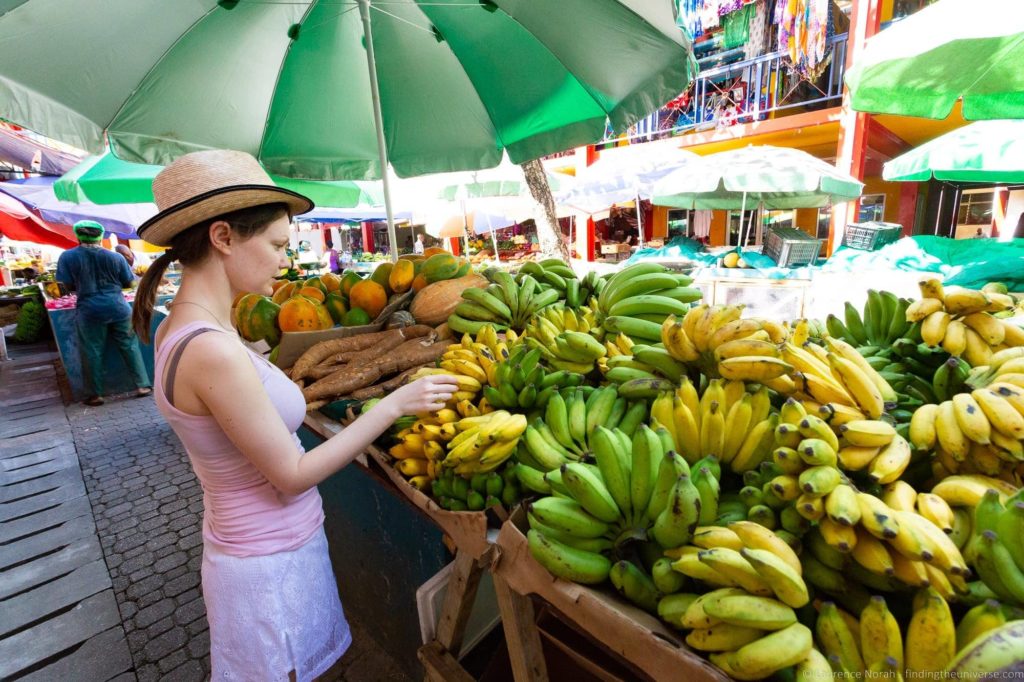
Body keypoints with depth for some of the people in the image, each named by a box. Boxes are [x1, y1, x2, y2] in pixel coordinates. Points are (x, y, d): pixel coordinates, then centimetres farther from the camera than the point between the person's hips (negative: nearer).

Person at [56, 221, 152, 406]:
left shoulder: (67, 257, -2)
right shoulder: (115, 257, 0)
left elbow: (69, 285, 0)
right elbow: (129, 283, 7)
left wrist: (85, 287, 20)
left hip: (89, 311, -1)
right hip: (118, 308, 1)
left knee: (92, 353, 7)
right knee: (130, 347, 7)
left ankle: (95, 395, 13)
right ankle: (143, 385, 8)